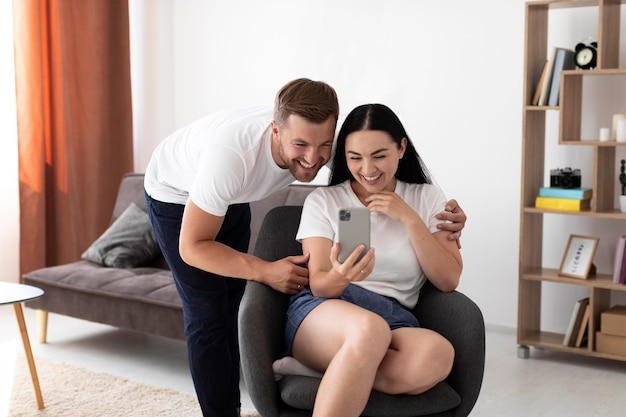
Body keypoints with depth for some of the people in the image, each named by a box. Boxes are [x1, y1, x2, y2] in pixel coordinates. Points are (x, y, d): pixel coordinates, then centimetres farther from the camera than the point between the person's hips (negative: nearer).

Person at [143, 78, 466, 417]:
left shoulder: (318, 143, -28)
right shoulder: (231, 154, -43)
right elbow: (192, 247, -33)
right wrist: (265, 271, -43)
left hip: (231, 198, 5)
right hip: (176, 196, -5)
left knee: (231, 310, 12)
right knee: (208, 318, -10)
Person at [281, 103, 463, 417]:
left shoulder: (427, 199, 12)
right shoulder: (322, 201, 8)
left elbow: (448, 280, 4)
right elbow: (318, 285, 1)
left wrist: (409, 218, -6)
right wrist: (341, 277, -24)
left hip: (394, 319, 2)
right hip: (324, 314, -2)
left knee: (438, 354, -36)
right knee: (370, 328, -41)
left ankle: (314, 372, -26)